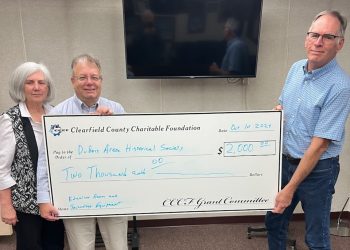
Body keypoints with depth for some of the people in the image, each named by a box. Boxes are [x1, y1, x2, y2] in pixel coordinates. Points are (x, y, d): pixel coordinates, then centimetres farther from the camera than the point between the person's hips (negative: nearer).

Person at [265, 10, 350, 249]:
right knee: (274, 222, 20)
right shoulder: (296, 68, 0)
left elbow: (319, 144, -21)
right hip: (286, 160, 6)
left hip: (317, 169, -6)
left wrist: (290, 189, -18)